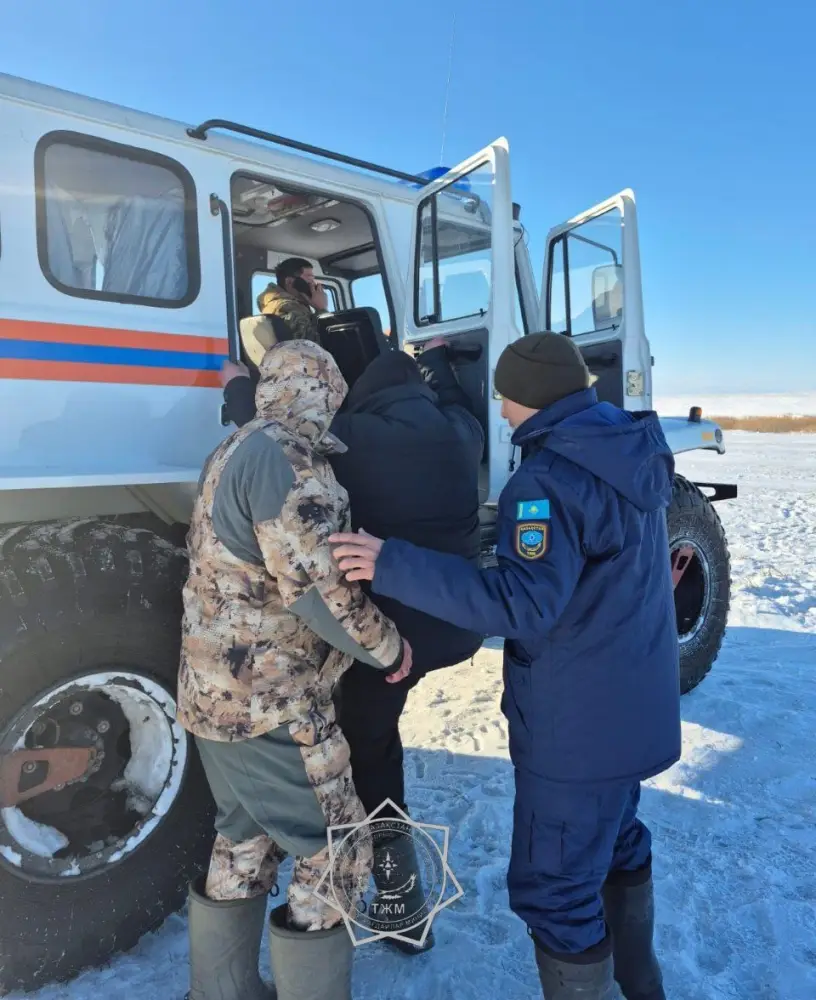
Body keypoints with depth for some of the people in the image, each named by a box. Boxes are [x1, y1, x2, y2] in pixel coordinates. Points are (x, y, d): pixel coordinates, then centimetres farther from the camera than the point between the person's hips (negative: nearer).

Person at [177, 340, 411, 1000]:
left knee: (246, 841, 24)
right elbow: (315, 587, -25)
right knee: (334, 858, 6)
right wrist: (389, 648, -11)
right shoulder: (289, 456, -20)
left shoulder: (234, 450, 10)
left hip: (220, 690, 10)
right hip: (272, 703, -10)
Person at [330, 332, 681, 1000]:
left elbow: (523, 604, -33)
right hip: (637, 702, 10)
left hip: (578, 722, -10)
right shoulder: (635, 451, 5)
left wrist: (395, 566, -34)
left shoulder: (551, 477, -24)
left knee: (556, 888, 7)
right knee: (618, 838, 29)